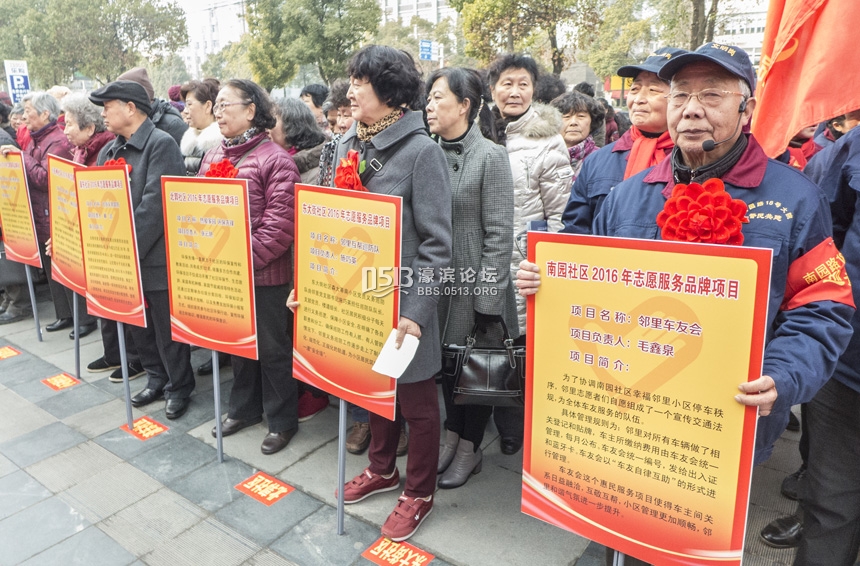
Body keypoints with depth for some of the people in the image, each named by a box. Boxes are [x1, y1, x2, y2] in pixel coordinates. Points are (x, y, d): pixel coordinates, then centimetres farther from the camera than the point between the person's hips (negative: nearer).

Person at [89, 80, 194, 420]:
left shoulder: (161, 144, -12)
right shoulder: (109, 150, 13)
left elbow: (154, 204, -21)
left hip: (156, 258, -8)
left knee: (167, 330, 4)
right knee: (138, 325, 17)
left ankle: (179, 388, 21)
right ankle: (157, 379, 34)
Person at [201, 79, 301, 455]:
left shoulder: (275, 159, -13)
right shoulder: (212, 157, 11)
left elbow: (281, 223, -19)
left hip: (264, 273, -7)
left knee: (272, 347, 6)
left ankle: (282, 420, 23)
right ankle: (244, 408, 39)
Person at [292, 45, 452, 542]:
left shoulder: (421, 151, -14)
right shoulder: (347, 145, 6)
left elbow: (437, 243, -16)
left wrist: (415, 311, -21)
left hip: (402, 300, -6)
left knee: (415, 398, 10)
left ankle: (419, 492, 30)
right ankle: (383, 469, 44)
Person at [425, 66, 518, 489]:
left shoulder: (490, 156, -11)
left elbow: (499, 234, -14)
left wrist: (488, 299, -16)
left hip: (474, 283, -5)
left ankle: (470, 448, 29)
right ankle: (452, 434, 37)